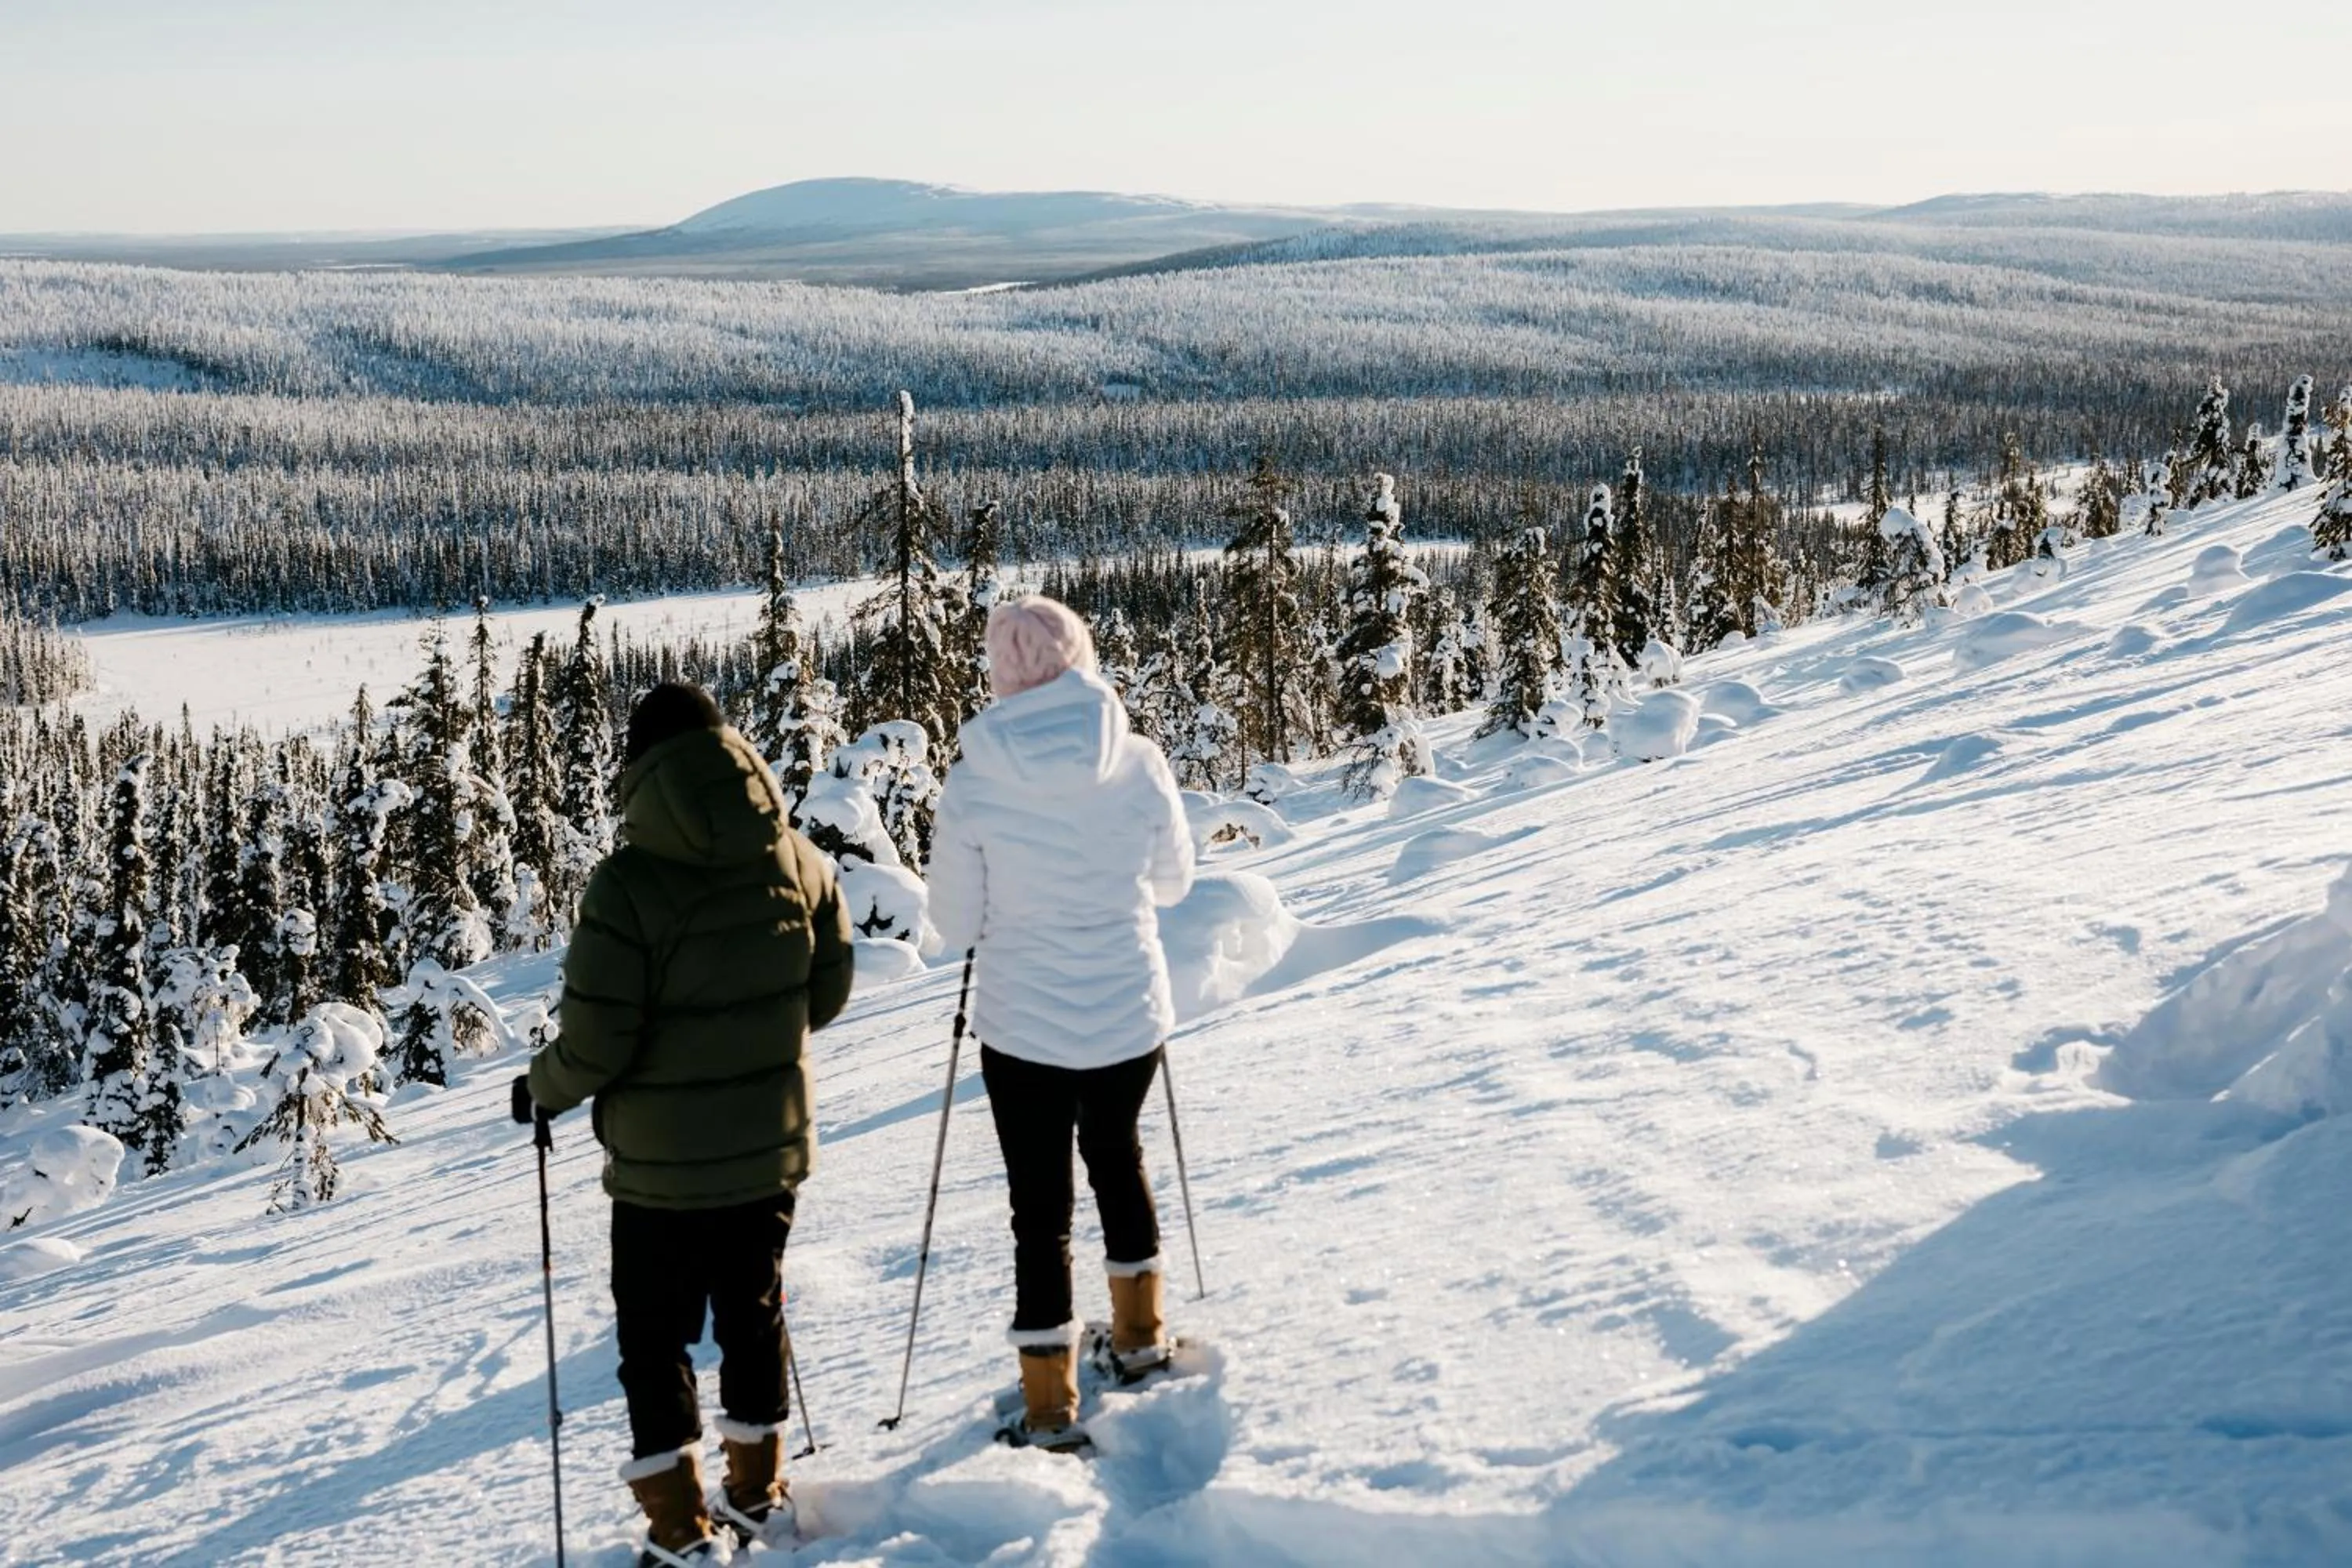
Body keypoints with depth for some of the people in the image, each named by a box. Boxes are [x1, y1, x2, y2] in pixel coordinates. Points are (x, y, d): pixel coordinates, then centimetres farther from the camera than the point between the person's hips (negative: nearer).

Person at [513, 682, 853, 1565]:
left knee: (654, 1338, 11)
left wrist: (541, 1091, 1)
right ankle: (758, 1493, 35)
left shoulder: (627, 883, -21)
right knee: (753, 1315, 22)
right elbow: (828, 994, 5)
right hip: (773, 1147, 5)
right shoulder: (797, 859, -6)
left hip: (663, 1163, -5)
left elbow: (595, 1044, -19)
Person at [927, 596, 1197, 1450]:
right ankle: (1140, 1332, 42)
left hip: (1023, 1026, -2)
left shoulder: (974, 782, -15)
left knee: (1040, 1206, 8)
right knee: (1116, 1155, 27)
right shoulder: (1138, 764, -11)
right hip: (1130, 1016, 2)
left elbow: (956, 923, -7)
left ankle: (1050, 1407, 13)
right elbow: (1173, 880, 4)